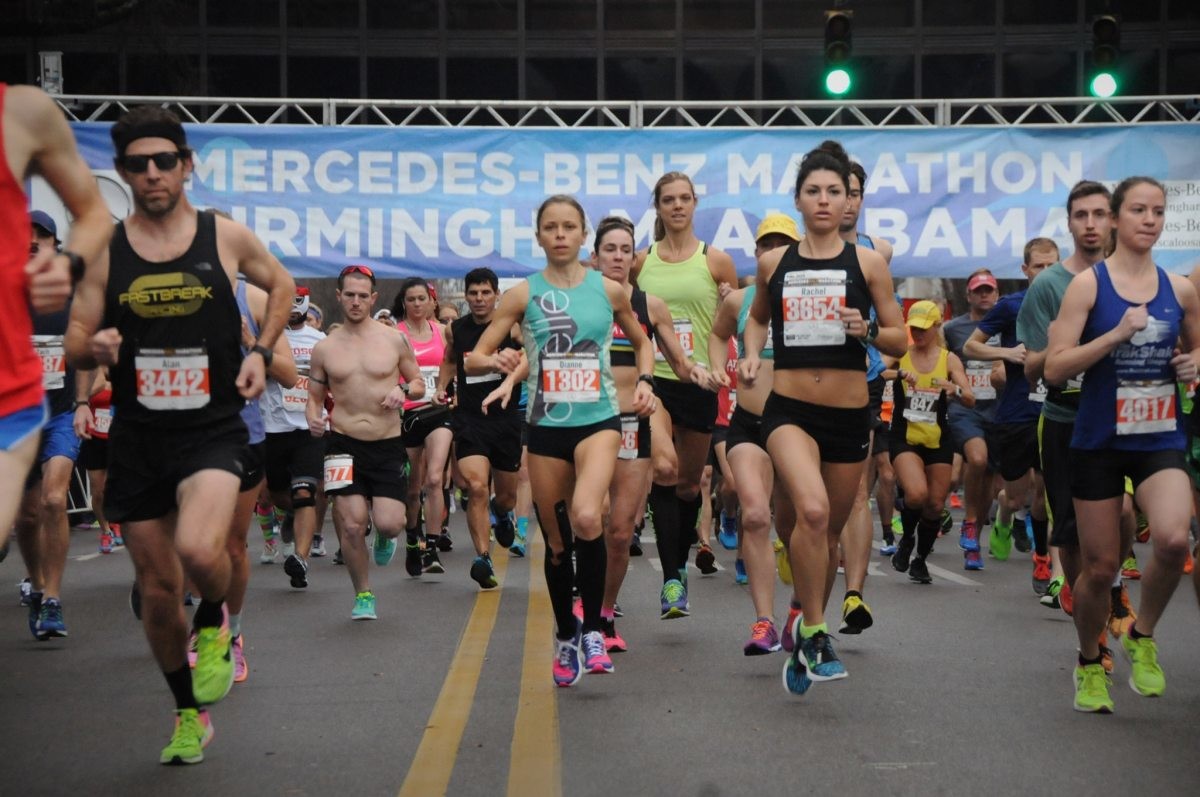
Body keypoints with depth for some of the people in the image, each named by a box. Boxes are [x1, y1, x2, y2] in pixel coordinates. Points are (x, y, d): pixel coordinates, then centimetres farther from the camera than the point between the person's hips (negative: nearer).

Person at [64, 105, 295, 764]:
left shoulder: (227, 237, -1)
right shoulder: (104, 250, 1)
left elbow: (280, 285, 18)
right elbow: (74, 345, 5)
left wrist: (261, 353, 6)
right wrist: (94, 347, -18)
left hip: (212, 430, -2)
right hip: (136, 437, 2)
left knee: (199, 548, -29)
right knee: (157, 588, 9)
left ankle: (215, 625, 7)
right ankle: (189, 715, 30)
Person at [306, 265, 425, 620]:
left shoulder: (394, 339, 3)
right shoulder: (324, 348, 5)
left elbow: (419, 383, 11)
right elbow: (314, 396, 14)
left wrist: (403, 390, -11)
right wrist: (313, 418, -8)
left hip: (388, 444, 0)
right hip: (344, 443, 0)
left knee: (389, 524, -13)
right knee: (351, 524, -8)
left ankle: (383, 535, 28)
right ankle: (363, 594, 15)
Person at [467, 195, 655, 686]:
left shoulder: (609, 290, 3)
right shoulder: (523, 294, 1)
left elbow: (641, 340, 21)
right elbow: (474, 359, -1)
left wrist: (644, 381, 3)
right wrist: (495, 361, -23)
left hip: (599, 420, -1)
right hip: (546, 427, 1)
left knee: (586, 517, -27)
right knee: (557, 543, 9)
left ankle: (592, 628, -8)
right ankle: (565, 635, 33)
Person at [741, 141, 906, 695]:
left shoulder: (868, 263, 2)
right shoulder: (774, 262, 6)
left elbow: (900, 340, 5)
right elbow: (758, 317, 24)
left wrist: (869, 331, -16)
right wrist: (752, 355, 5)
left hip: (850, 415, 1)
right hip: (789, 409, -1)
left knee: (829, 530, 13)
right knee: (812, 510, -26)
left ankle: (803, 636, 34)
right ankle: (814, 633, -11)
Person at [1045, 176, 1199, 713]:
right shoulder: (1088, 284, -6)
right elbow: (1054, 369, -12)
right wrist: (1118, 334, -21)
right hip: (1099, 441, -2)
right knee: (1100, 567, 5)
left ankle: (1142, 637, 4)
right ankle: (1090, 662, 33)